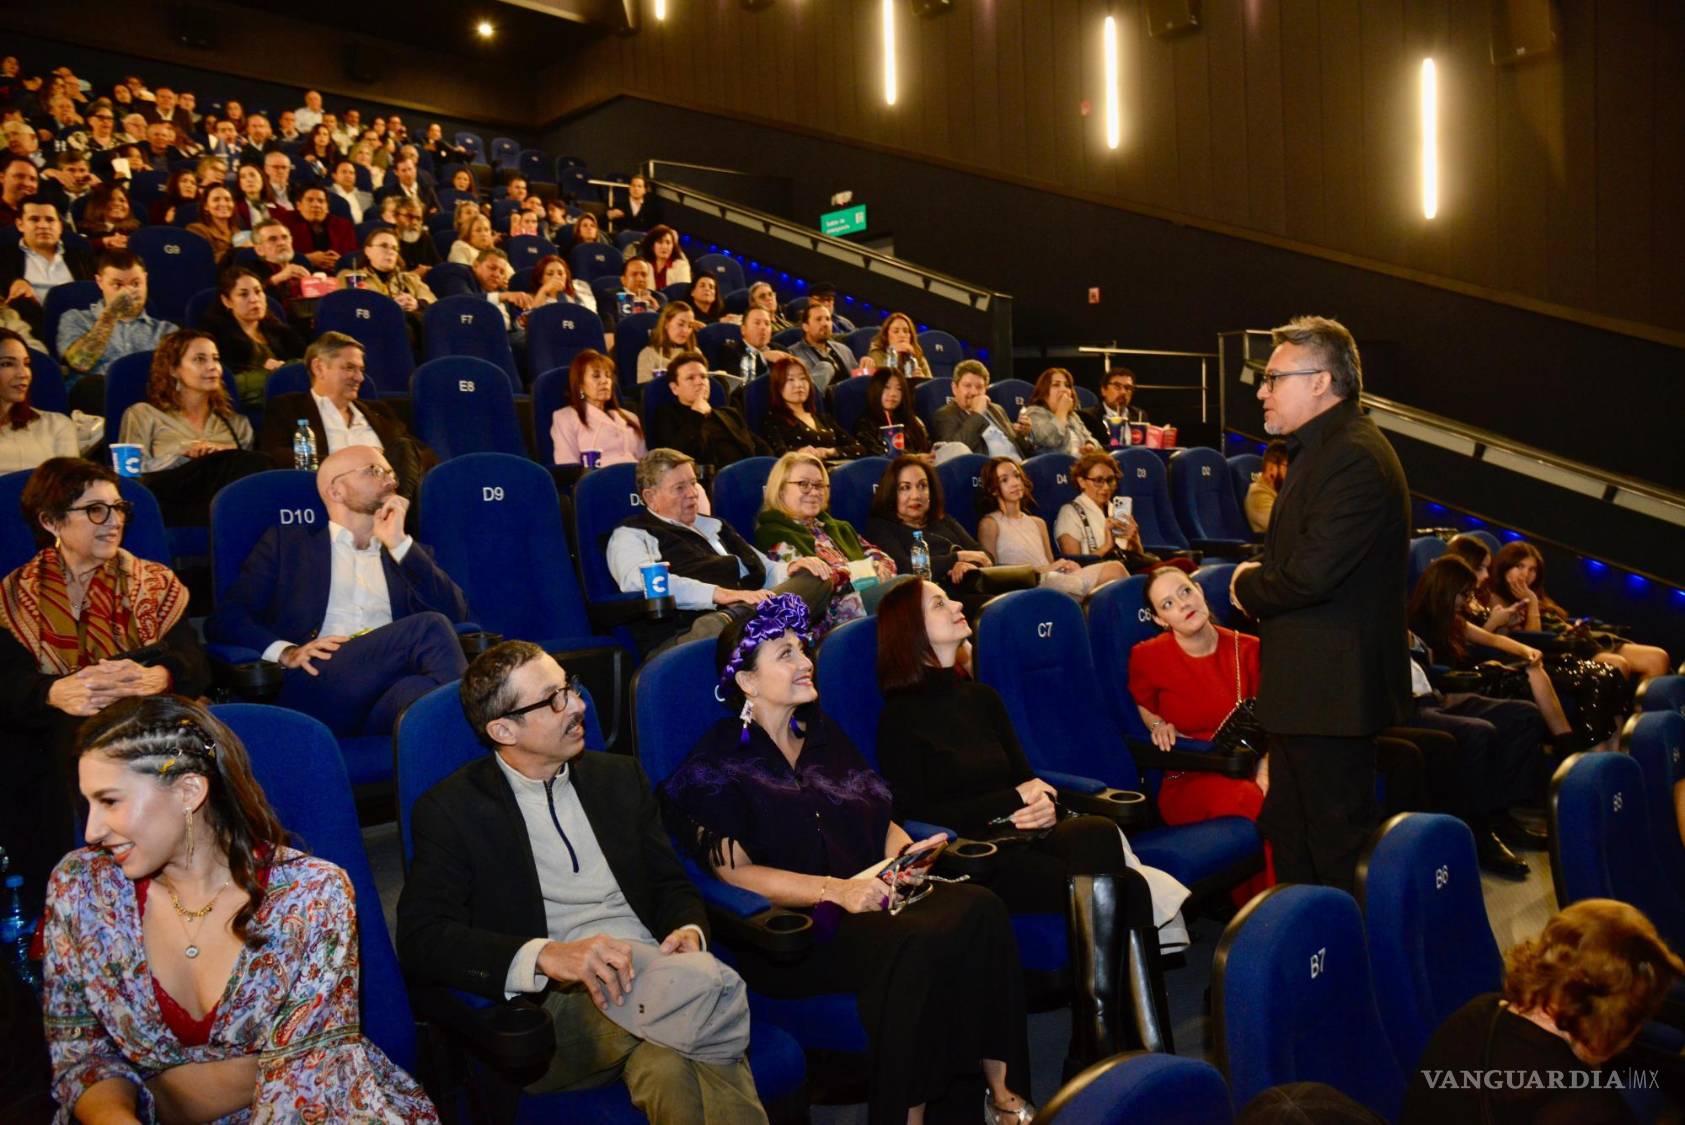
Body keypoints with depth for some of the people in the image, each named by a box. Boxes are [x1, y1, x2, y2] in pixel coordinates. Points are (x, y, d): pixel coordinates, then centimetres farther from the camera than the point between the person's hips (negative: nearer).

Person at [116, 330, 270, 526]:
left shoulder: (235, 422, 31)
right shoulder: (143, 414, 21)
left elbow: (249, 463, 18)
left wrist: (226, 452, -3)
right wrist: (184, 455, -3)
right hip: (174, 498, -3)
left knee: (255, 463, -34)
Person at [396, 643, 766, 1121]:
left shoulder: (619, 777, 16)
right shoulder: (450, 809, 3)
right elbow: (421, 939, -8)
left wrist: (688, 932, -7)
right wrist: (546, 956, -23)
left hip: (651, 973, 4)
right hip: (556, 1001, -4)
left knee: (673, 1069, -33)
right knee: (704, 983, -33)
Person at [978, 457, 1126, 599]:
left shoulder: (1038, 523, 24)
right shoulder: (990, 524, 4)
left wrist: (1065, 566, -4)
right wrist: (1041, 569, -9)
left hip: (1056, 578, 7)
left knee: (1114, 567, -19)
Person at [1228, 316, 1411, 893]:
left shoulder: (1355, 457, -20)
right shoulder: (1325, 448, 15)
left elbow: (1312, 573, -27)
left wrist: (1247, 587, -8)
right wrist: (1259, 579, 2)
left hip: (1331, 690, -11)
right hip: (1307, 689, 11)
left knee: (1338, 850, 1)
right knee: (1289, 838, 20)